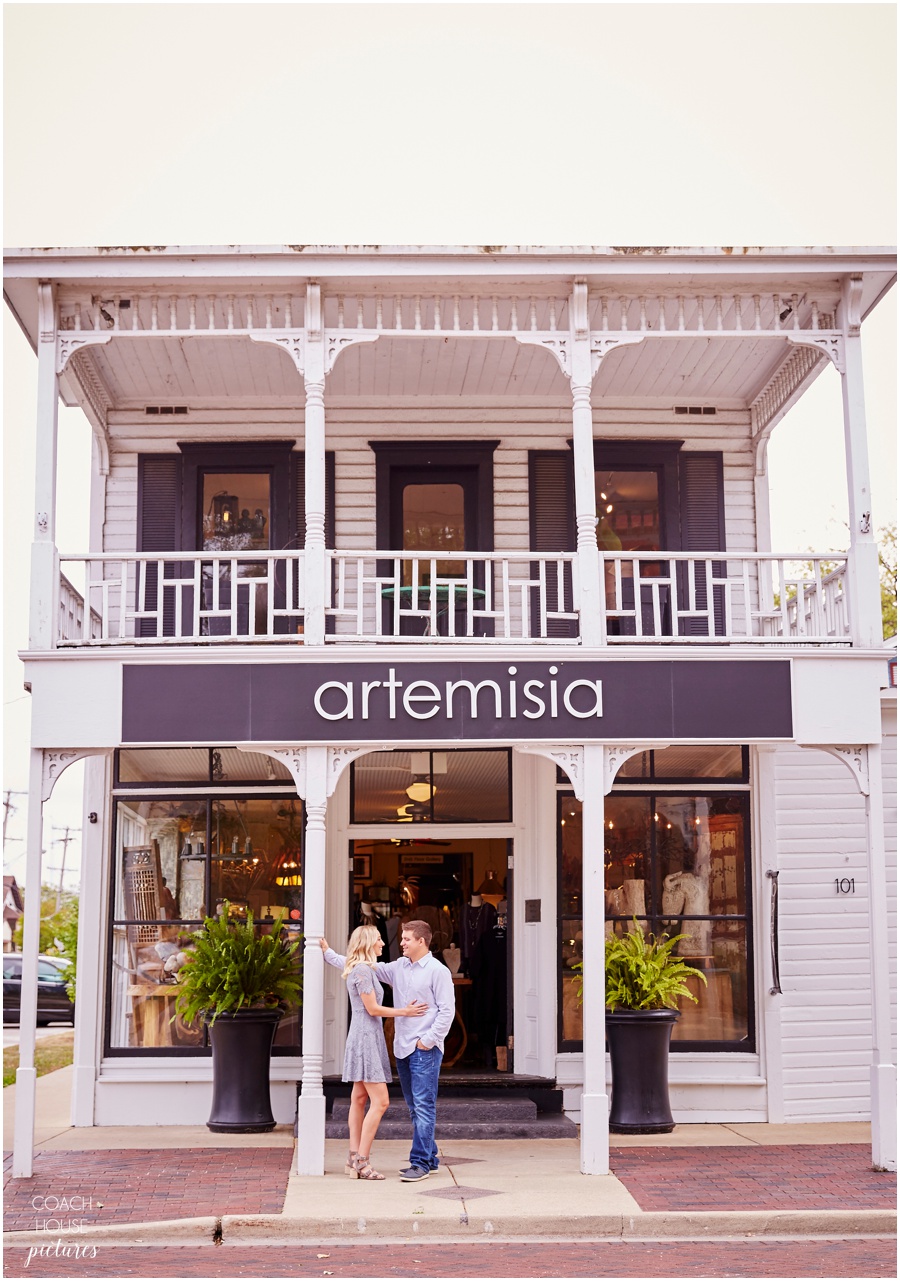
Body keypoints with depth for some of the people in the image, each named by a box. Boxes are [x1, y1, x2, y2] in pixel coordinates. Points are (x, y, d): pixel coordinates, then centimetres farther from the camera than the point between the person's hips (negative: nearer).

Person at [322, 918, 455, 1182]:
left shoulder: (438, 971, -6)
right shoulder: (398, 967, 13)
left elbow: (447, 1010, -9)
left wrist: (429, 1040, -13)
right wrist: (328, 953, 18)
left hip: (425, 1049, -7)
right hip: (402, 1048, 7)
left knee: (423, 1106, -9)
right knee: (415, 1107, 11)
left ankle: (420, 1163, -8)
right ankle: (429, 1158, 19)